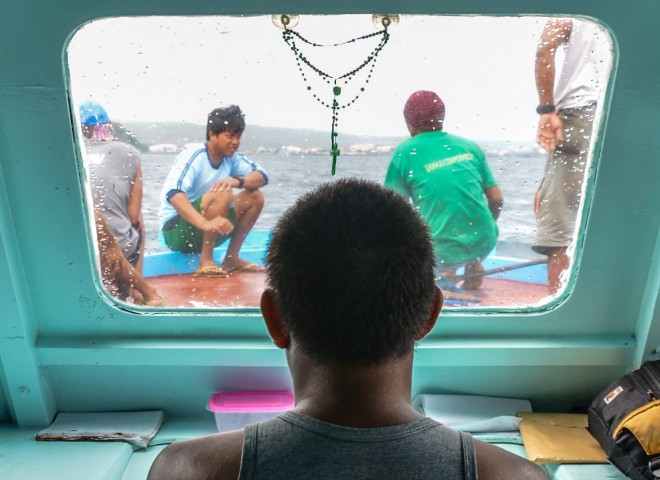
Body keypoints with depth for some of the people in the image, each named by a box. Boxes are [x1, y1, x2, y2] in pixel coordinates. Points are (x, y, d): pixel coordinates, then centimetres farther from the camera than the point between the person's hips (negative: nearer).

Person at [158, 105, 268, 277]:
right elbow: (173, 193, -34)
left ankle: (231, 258, 1)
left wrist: (237, 181, -27)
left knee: (255, 196, -3)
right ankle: (205, 262, -23)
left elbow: (261, 176, -4)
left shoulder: (231, 157, 1)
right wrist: (205, 223, -49)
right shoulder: (193, 155, -19)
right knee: (222, 194, -29)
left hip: (206, 231, 7)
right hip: (176, 229, -7)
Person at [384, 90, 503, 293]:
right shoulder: (470, 146, 6)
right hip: (485, 245, 4)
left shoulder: (406, 152, -5)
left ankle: (446, 272, 7)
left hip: (444, 252, -4)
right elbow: (497, 199, 8)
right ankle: (473, 267, 26)